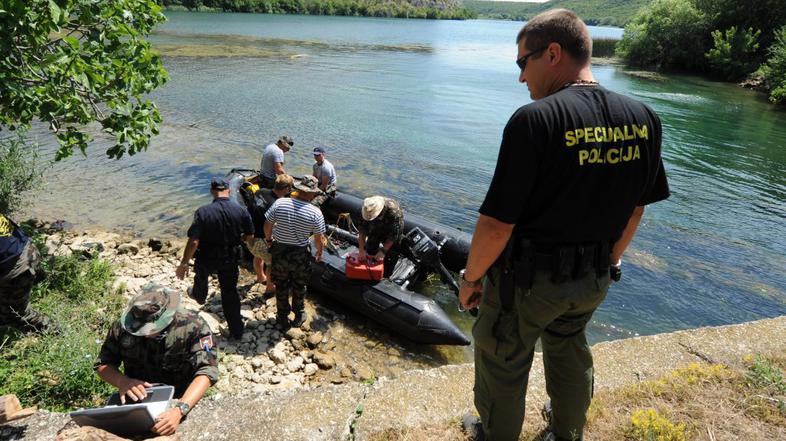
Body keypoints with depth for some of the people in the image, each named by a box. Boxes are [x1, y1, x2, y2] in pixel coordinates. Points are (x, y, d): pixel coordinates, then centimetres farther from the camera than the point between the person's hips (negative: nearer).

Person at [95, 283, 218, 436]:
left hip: (179, 401, -3)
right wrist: (122, 381, -21)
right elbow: (103, 365, 2)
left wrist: (179, 410, -41)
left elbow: (206, 372, -26)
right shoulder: (122, 327, -8)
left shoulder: (192, 327, -20)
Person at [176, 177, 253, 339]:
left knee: (201, 277, 33)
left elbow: (193, 241, -25)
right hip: (230, 259, 1)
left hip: (207, 259, -1)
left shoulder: (203, 212, -24)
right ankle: (236, 330, 22)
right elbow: (249, 236, -4)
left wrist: (184, 263, -14)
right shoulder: (241, 211, -16)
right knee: (230, 293, 15)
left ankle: (199, 296, 65)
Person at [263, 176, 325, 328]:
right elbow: (319, 238, -9)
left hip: (279, 251, 2)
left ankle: (282, 318, 35)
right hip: (300, 255, -1)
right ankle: (299, 317, 39)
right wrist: (319, 252, 10)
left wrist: (269, 239, 13)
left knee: (281, 287, 20)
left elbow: (267, 225, -6)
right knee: (299, 287, 21)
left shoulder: (280, 203, -15)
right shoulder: (315, 212, -18)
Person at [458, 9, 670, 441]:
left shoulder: (535, 119, -25)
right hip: (592, 279, 7)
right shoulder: (642, 119, -4)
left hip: (528, 277, -6)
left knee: (502, 361, 18)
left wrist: (471, 277, -9)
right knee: (569, 349, 30)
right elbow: (635, 209, 7)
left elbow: (497, 223, -25)